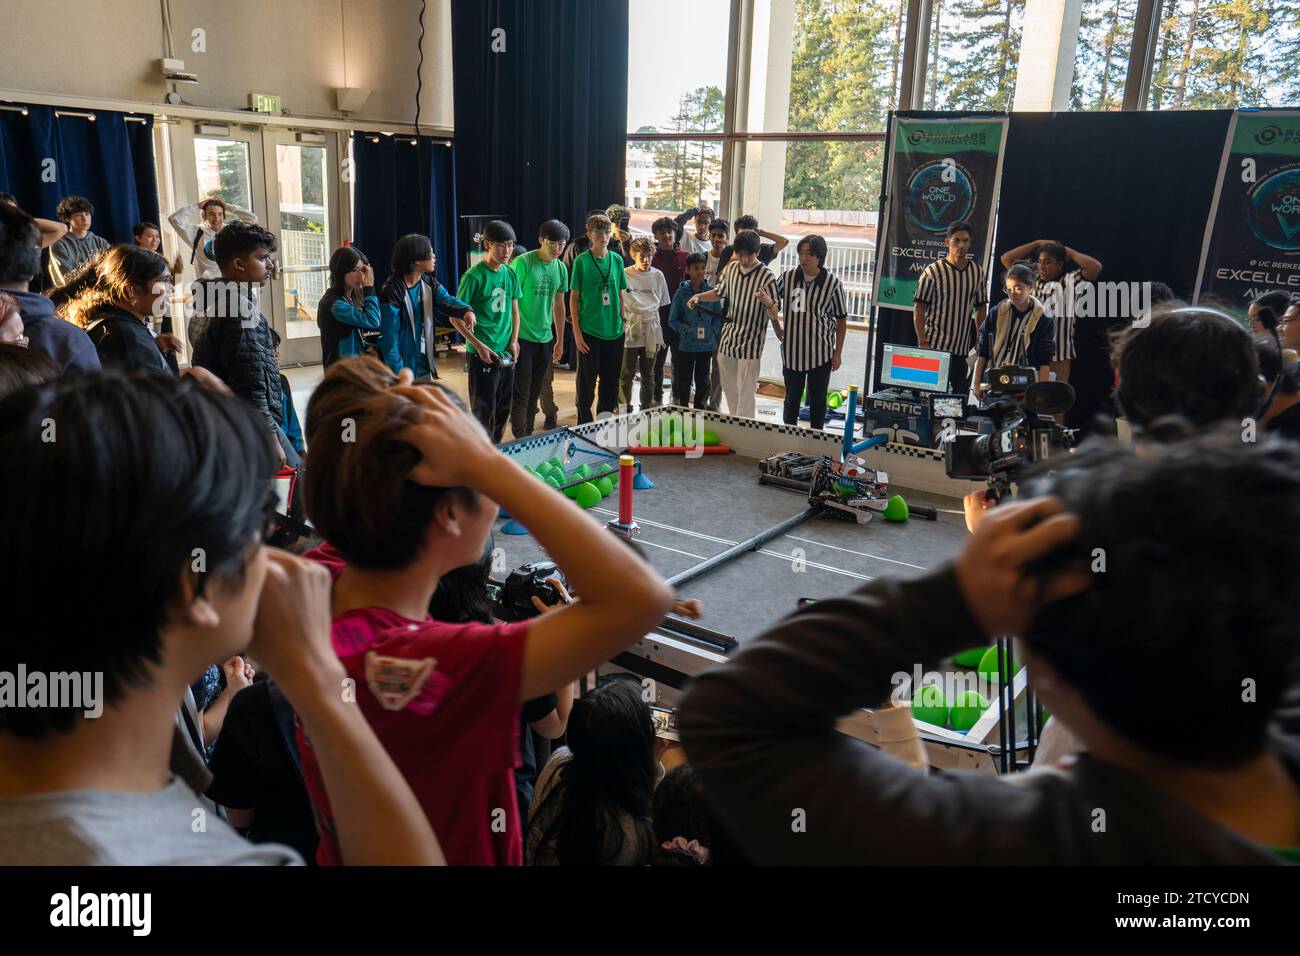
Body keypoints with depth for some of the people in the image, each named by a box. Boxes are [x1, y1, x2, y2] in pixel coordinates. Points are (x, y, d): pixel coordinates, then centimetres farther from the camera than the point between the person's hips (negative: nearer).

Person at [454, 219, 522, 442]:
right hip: (482, 354, -6)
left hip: (506, 354, 6)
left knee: (503, 409, 14)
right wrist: (478, 345, -16)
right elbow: (455, 317, -11)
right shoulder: (474, 276, -12)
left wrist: (514, 341, 3)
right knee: (484, 410, 1)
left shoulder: (511, 273, 6)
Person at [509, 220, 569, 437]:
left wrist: (560, 341, 16)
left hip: (545, 339, 6)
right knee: (521, 393, -2)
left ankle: (529, 435, 21)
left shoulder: (560, 268, 8)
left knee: (535, 393, 12)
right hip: (522, 337, -6)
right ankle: (520, 440, 4)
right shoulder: (522, 263, -12)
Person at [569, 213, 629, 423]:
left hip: (614, 332, 4)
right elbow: (574, 298, -4)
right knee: (587, 382, 4)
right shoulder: (582, 261, -5)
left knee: (610, 382, 11)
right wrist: (577, 332, -9)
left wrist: (622, 323, 8)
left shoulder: (617, 259, 7)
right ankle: (584, 426, 16)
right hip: (589, 332, -4)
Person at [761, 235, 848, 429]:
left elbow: (841, 320, -2)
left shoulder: (833, 283, -9)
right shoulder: (788, 277, -3)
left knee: (817, 402, 11)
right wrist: (768, 302, -19)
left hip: (821, 354, -2)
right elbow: (773, 305, 6)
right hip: (792, 352, 2)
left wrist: (838, 353, -3)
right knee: (792, 400, 14)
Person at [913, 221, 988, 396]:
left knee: (961, 395, 7)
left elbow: (981, 308, 17)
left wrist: (978, 339, 7)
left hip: (963, 349, 4)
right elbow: (919, 310, -6)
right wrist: (923, 343, -12)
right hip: (935, 347, -4)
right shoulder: (933, 271, -5)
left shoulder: (977, 272, 9)